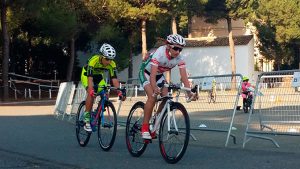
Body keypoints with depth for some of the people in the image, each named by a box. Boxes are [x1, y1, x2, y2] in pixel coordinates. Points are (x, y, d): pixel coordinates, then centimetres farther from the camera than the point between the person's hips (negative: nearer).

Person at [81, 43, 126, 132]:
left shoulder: (112, 64, -24)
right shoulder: (93, 61, -36)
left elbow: (114, 79, -27)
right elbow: (90, 78, -41)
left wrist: (120, 92, -39)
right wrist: (91, 90, -56)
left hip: (98, 76, 5)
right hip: (87, 75, -5)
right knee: (91, 93, -27)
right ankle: (87, 119, -24)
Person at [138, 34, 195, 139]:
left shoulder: (179, 58, -20)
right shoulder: (159, 53, -35)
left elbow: (184, 76, -24)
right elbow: (152, 75, -41)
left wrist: (189, 91, -38)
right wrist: (155, 89, -57)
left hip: (159, 75, 6)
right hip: (146, 72, -6)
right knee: (152, 97, -25)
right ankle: (144, 128, -19)